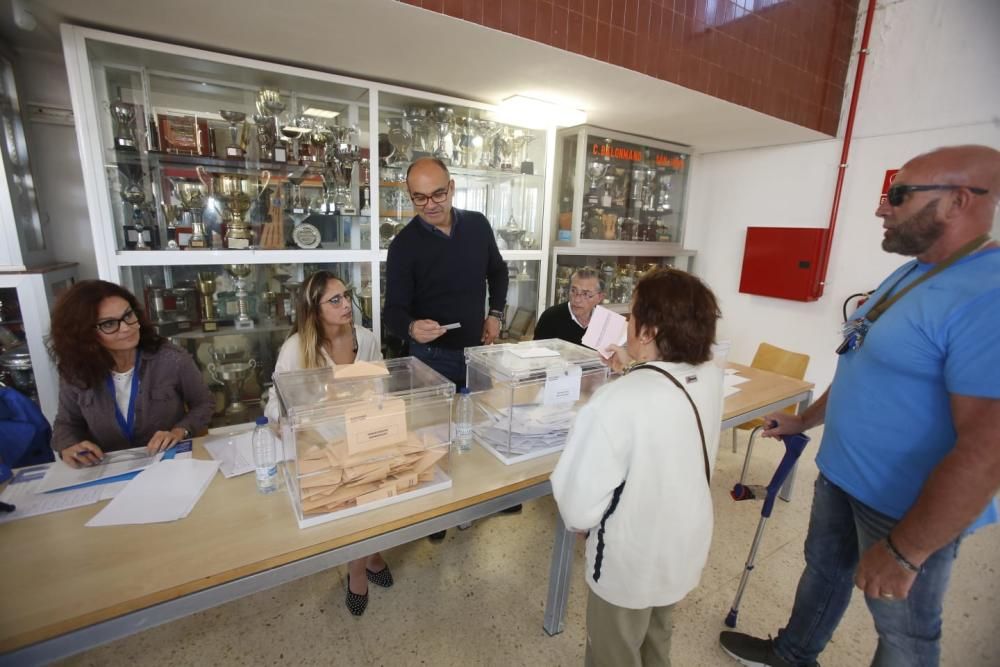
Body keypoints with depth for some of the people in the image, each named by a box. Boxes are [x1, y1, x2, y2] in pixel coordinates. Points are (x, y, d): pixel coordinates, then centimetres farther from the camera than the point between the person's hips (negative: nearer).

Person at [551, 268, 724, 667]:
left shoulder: (616, 403, -36)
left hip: (631, 564, -6)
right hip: (686, 550, 6)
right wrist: (634, 371, 13)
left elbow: (579, 510, -30)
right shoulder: (711, 378, -14)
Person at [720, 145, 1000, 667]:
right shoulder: (912, 272, 4)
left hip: (908, 506, -8)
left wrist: (904, 551, -23)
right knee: (824, 569, 26)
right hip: (840, 472, 8)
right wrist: (806, 421, 21)